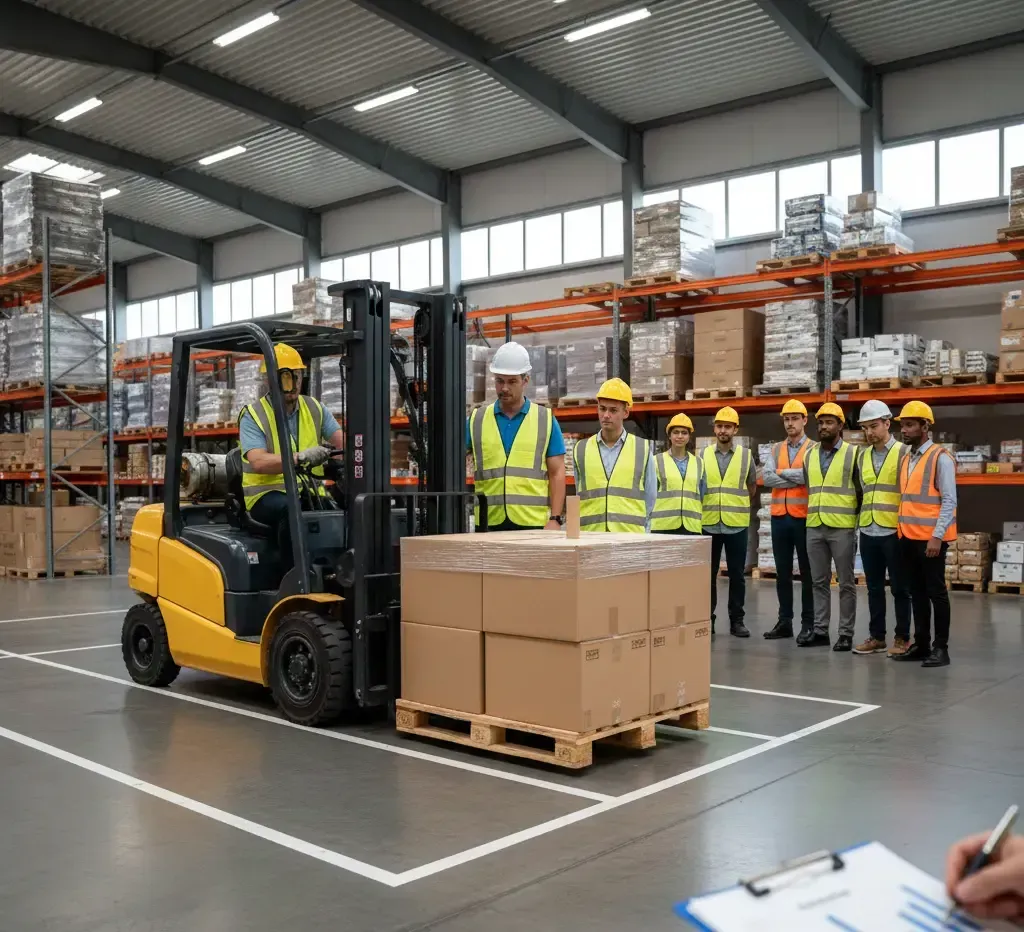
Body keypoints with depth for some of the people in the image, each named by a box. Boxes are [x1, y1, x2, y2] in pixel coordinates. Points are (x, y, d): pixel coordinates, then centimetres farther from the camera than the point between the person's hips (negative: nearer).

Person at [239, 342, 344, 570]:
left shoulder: (315, 409, 12)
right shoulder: (252, 416, -3)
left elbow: (340, 439, -1)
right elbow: (258, 462, -19)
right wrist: (300, 457, -35)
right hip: (267, 495, -4)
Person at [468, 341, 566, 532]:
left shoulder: (546, 420, 7)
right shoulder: (476, 420, 9)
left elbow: (557, 473, 4)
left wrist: (555, 518, -5)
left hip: (534, 523, -1)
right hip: (488, 523, 1)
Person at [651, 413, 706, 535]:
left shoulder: (698, 464, 14)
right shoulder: (657, 461, 4)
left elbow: (701, 497, 17)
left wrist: (701, 523, 13)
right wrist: (649, 522, 1)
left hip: (691, 526, 3)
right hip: (663, 526, -3)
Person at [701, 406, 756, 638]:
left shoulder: (746, 455, 3)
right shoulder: (703, 455, 4)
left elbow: (752, 486, 14)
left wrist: (738, 505, 13)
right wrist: (707, 506, 8)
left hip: (737, 525, 0)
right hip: (709, 524, 0)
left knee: (737, 574, 4)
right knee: (708, 574, 5)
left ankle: (736, 620, 12)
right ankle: (708, 618, 13)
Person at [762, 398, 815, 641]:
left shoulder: (814, 449, -2)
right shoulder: (775, 450, 11)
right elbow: (767, 478, -3)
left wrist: (783, 472, -8)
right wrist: (798, 478, -11)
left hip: (804, 517, -5)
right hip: (779, 517, 5)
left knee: (807, 572, 3)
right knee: (782, 572, 9)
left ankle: (808, 623, 10)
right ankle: (784, 621, 16)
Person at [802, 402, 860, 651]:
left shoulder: (852, 454, -2)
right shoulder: (809, 455, 11)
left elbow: (860, 491, 0)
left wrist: (859, 522, -1)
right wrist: (812, 516, 13)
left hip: (842, 528, -4)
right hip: (814, 528, 5)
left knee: (846, 582, 2)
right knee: (819, 581, 9)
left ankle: (846, 633, 7)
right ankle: (820, 630, 14)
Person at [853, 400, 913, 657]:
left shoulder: (903, 453, -5)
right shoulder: (862, 456, 12)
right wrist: (865, 516, 15)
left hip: (894, 531, -5)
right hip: (868, 532, 5)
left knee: (899, 588, 3)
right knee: (874, 587, 11)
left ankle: (902, 638, 12)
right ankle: (876, 636, 19)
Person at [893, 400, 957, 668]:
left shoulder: (940, 458, -8)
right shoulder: (905, 458, 13)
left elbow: (949, 501, -12)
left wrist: (937, 536, -18)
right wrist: (902, 530, 9)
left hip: (930, 538, -7)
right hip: (908, 537, 7)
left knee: (935, 592, 0)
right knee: (917, 593, 11)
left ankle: (941, 648, 7)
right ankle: (921, 644, 18)